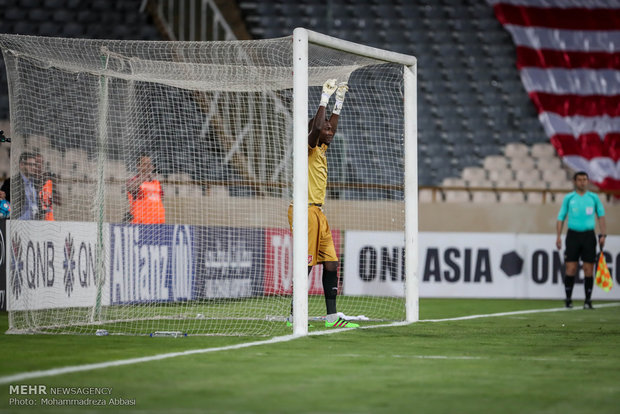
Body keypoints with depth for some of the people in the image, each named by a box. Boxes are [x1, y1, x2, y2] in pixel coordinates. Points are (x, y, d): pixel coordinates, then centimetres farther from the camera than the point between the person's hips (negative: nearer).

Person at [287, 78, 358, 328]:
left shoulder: (321, 151, 18)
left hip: (318, 213, 9)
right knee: (305, 266, -10)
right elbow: (316, 127, -23)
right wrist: (324, 99, -16)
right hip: (305, 211, -9)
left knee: (331, 264, 6)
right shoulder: (309, 149, -6)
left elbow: (331, 127, 32)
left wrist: (339, 102, 30)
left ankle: (332, 317, 8)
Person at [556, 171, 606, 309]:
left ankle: (588, 301, 4)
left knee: (588, 270, -2)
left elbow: (601, 216, 12)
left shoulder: (594, 198, 8)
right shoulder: (568, 198, 6)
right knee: (570, 269, -5)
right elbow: (561, 217, 8)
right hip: (573, 235, -1)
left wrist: (603, 235, 1)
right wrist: (558, 236, -2)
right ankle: (568, 299, 5)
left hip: (589, 235, 1)